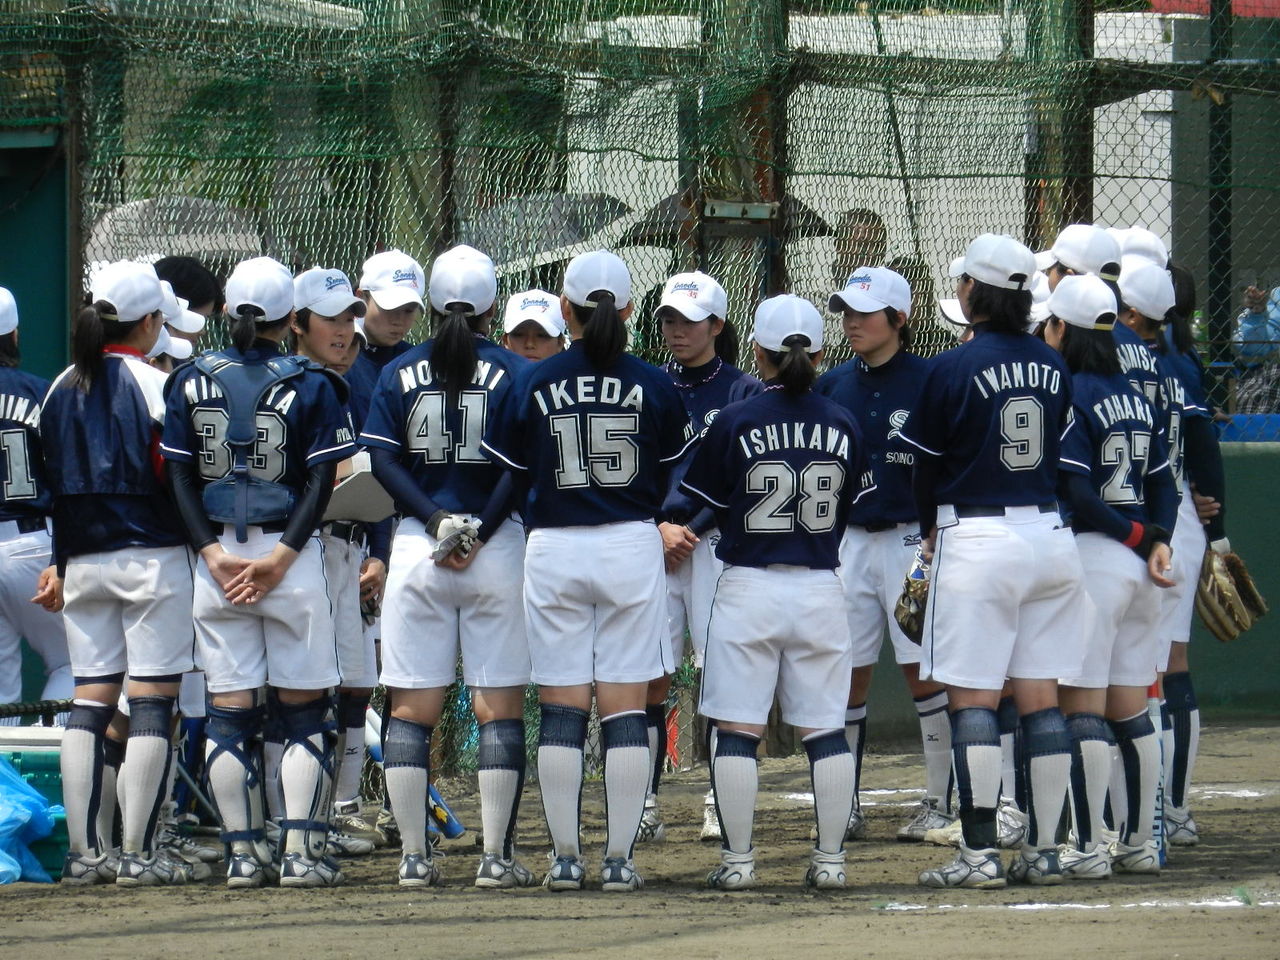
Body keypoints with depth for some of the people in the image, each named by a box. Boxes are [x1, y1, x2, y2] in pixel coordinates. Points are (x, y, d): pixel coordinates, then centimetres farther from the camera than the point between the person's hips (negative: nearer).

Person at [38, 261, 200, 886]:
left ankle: (85, 852, 4)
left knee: (89, 702, 6)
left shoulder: (61, 391, 9)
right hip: (151, 555, -6)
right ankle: (136, 853, -7)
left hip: (83, 564, 6)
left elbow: (53, 485, 13)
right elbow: (177, 477, -10)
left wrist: (60, 564, 19)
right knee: (152, 704, -4)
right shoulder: (152, 385, -9)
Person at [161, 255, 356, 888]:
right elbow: (321, 482, -8)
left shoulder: (192, 382, 4)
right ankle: (301, 852, -4)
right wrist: (280, 557, -10)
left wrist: (214, 552, -4)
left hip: (218, 559, 2)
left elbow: (180, 478, 1)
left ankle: (243, 853, 4)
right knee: (304, 710, 4)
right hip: (289, 553, -2)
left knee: (229, 711, 5)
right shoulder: (309, 384, -3)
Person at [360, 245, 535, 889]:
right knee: (499, 707, 2)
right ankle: (497, 855, -1)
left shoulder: (400, 374, 5)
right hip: (497, 551, -2)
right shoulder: (512, 374, -2)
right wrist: (479, 534, -9)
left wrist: (437, 521, -7)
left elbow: (382, 460, -3)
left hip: (417, 547, 2)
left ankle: (413, 854, 4)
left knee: (412, 707, 6)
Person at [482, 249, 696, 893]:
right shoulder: (653, 385, -1)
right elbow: (673, 475, 8)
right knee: (625, 707, 3)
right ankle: (619, 858, 1)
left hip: (554, 550, 0)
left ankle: (565, 857, 3)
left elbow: (506, 478, 3)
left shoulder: (533, 385, -3)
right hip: (632, 548, 0)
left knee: (561, 708, 4)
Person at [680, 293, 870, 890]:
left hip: (748, 588, -3)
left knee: (738, 730, 2)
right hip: (821, 589, 3)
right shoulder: (843, 427, 1)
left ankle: (736, 859, 0)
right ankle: (829, 858, 7)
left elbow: (703, 503, 0)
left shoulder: (735, 422, -8)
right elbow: (848, 510, 11)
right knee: (824, 730, 8)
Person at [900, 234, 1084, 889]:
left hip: (977, 541, -5)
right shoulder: (1053, 366, 5)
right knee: (1040, 697, 8)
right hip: (1050, 535, 5)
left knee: (971, 699, -2)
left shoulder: (953, 369, -9)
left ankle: (980, 854, -7)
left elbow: (927, 467, 1)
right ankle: (1044, 852, 9)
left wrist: (929, 531, 20)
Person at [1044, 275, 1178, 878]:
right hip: (1138, 563, 8)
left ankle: (1089, 848, -7)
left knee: (1082, 708, -5)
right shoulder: (1135, 398, 13)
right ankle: (1139, 842, 14)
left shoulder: (1068, 397, -11)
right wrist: (1157, 541, 0)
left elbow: (1074, 494, -16)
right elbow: (1163, 484, 12)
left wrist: (1139, 535, -8)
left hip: (1090, 556, -8)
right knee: (1129, 709, 12)